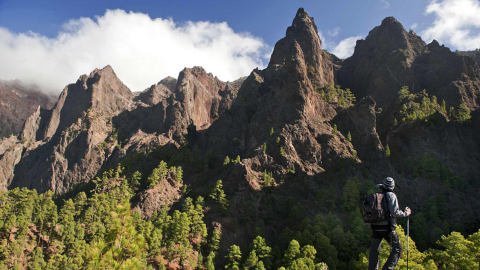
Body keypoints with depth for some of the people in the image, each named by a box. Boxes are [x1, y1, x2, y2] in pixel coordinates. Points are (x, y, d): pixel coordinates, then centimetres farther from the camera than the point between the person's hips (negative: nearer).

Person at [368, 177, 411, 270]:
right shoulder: (391, 195, -6)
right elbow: (394, 212, -14)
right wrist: (406, 213, 1)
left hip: (375, 226, 5)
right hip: (387, 227, -5)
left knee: (374, 250, 10)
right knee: (397, 248, 9)